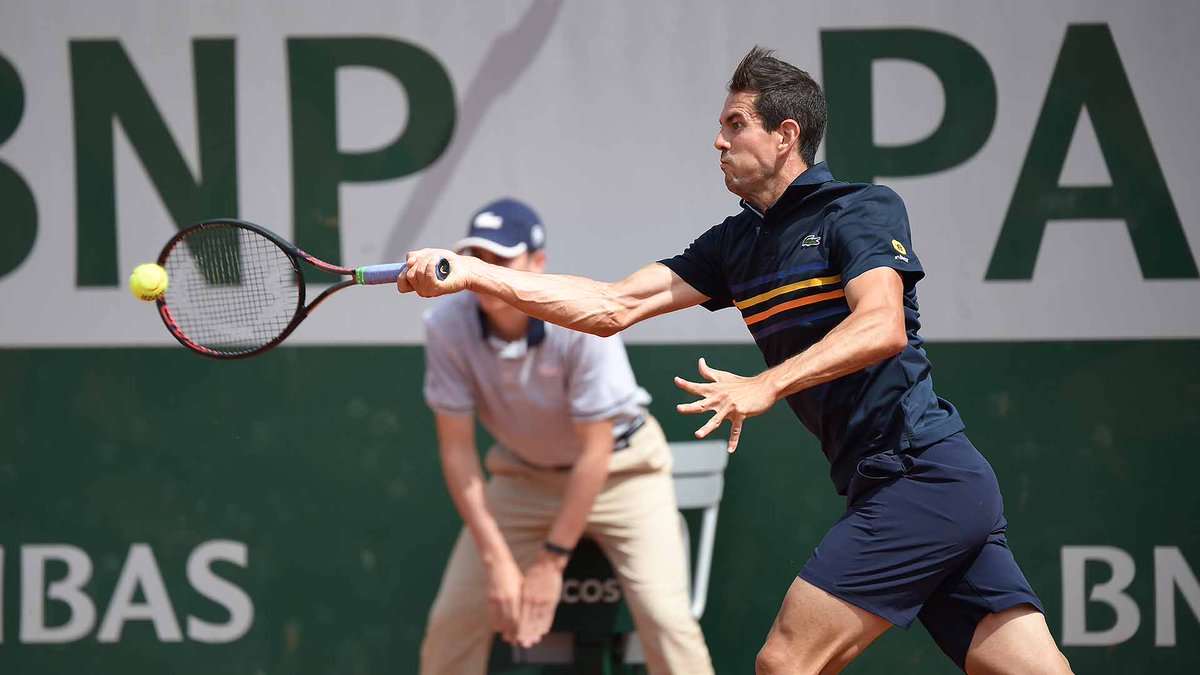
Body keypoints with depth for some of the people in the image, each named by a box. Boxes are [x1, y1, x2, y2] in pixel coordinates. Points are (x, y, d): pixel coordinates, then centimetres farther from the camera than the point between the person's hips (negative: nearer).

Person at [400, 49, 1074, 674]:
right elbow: (613, 307, 14)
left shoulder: (864, 209, -5)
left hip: (919, 475, -8)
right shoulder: (737, 244, 18)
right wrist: (470, 274, 7)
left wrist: (766, 385, -31)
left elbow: (882, 327, -22)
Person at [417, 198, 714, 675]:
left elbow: (594, 453, -25)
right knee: (454, 617, -4)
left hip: (621, 468, -3)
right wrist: (497, 559, -20)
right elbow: (457, 449, -15)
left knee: (665, 617, -19)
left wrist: (551, 563, -23)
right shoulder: (447, 326, -22)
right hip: (525, 472, 3)